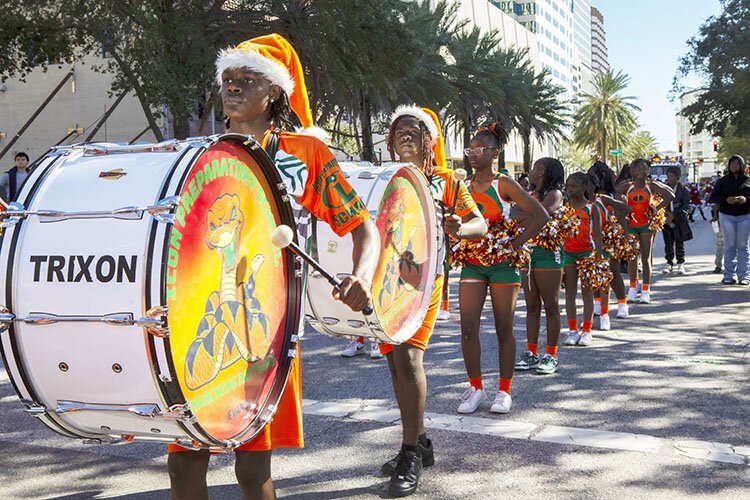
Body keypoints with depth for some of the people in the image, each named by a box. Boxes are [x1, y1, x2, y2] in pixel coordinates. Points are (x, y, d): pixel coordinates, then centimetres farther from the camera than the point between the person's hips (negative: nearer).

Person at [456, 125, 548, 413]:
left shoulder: (504, 185, -5)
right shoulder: (462, 187, 6)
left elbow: (540, 216, -10)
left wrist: (515, 245, -14)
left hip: (503, 264, -3)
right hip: (472, 263, 3)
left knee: (504, 329, 4)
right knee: (468, 327, -4)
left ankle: (504, 391, 16)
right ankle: (475, 388, 12)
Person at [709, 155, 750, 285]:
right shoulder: (722, 181, 5)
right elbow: (713, 197, 3)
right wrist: (726, 200, -15)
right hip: (727, 216, 0)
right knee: (729, 246, -1)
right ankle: (729, 276, 1)